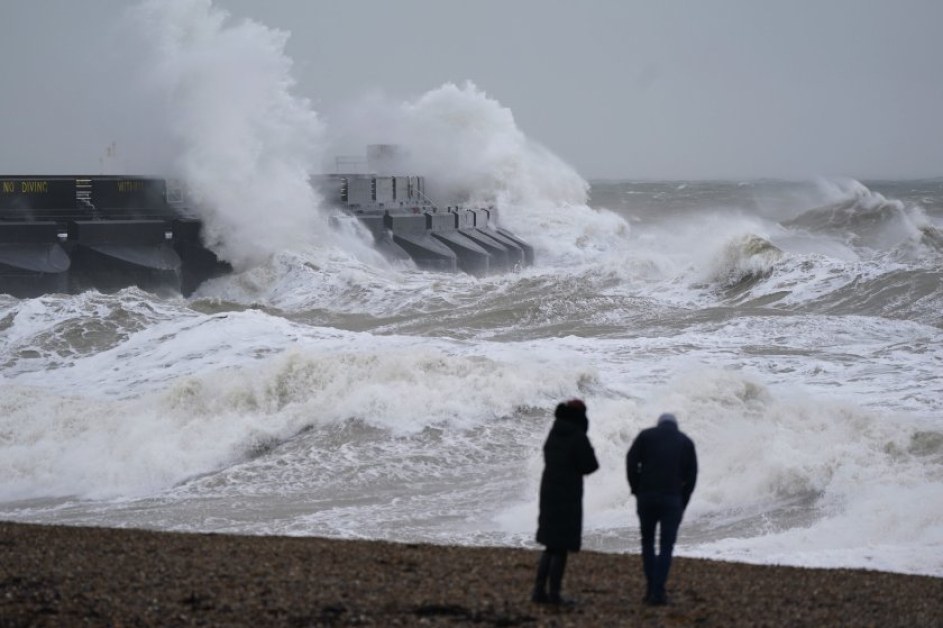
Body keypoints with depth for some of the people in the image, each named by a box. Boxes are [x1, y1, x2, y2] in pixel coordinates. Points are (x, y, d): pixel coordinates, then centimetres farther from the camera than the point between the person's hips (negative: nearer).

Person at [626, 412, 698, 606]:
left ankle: (651, 588, 14)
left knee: (647, 541, 18)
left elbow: (631, 461, -1)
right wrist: (682, 504, 10)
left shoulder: (646, 435, 12)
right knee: (666, 546, 4)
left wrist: (636, 490, 5)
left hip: (646, 496, 1)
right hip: (672, 499, -1)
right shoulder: (686, 442, 13)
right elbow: (691, 474, 6)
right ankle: (658, 592, -5)